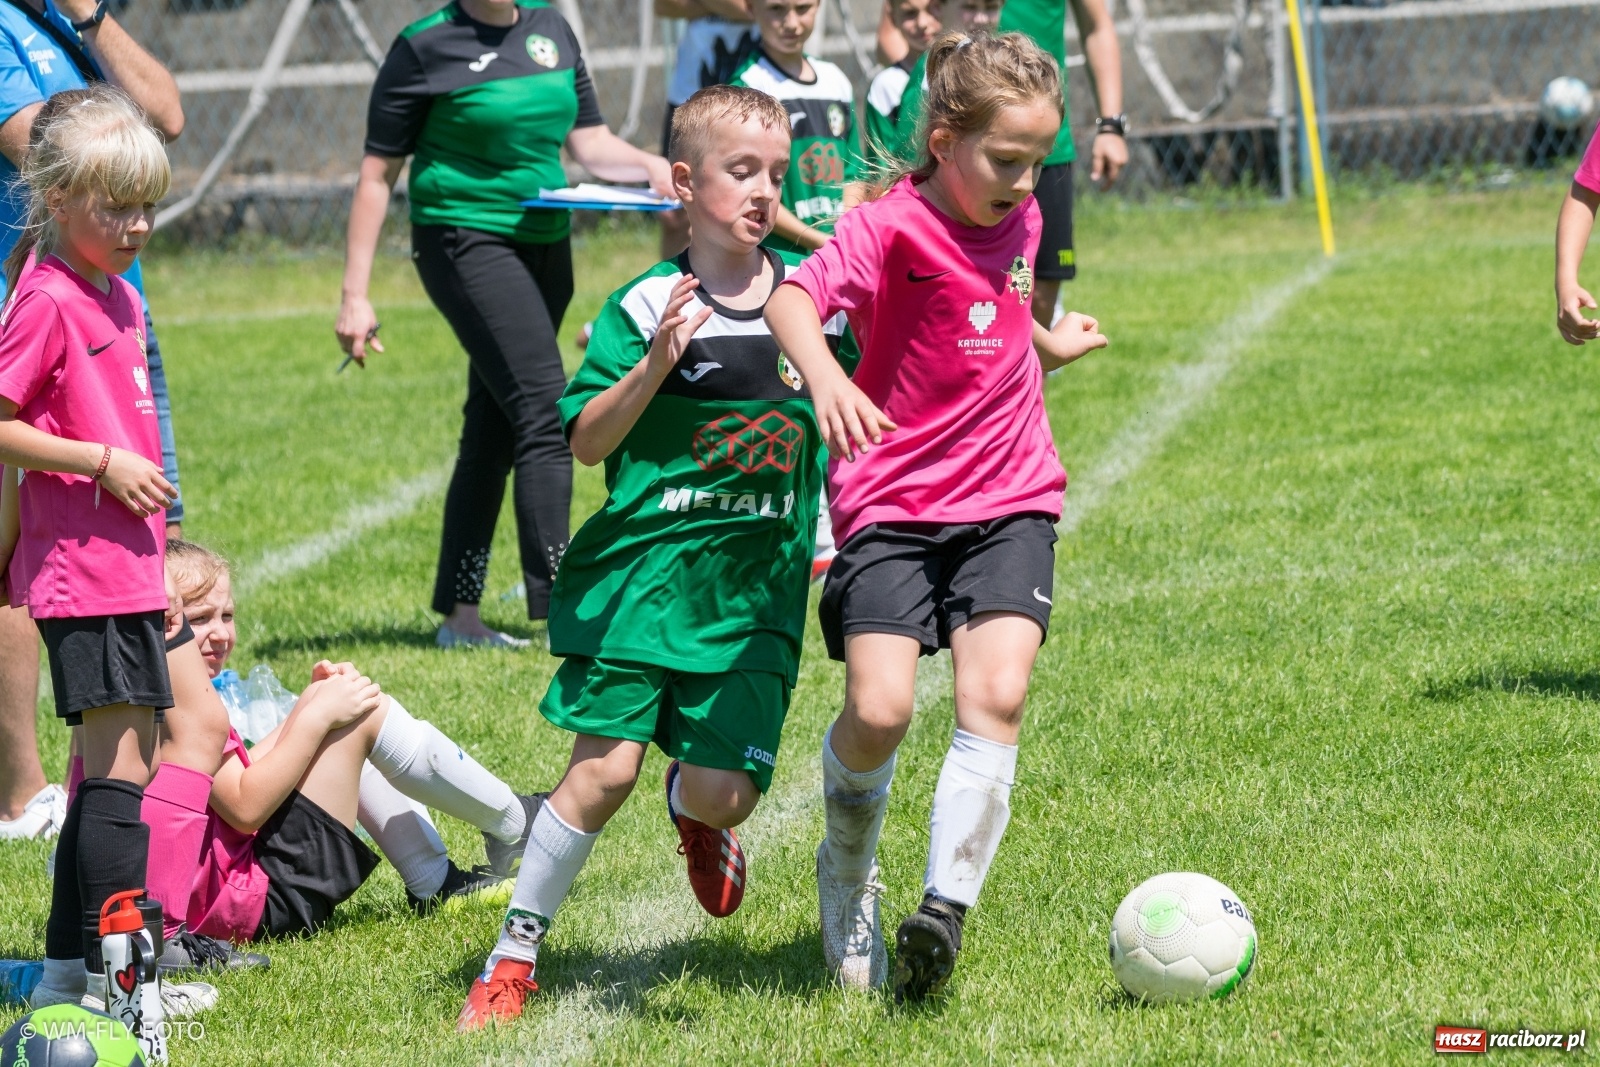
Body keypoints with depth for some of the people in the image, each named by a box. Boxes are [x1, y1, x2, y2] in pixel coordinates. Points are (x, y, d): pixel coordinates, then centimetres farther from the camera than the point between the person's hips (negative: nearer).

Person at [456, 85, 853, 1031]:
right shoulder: (647, 307, -5)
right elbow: (587, 442, -9)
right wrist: (655, 365, -21)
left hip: (757, 590, 3)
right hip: (642, 571, -3)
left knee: (724, 793, -8)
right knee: (606, 768, -10)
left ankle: (694, 811, 30)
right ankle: (514, 956, 5)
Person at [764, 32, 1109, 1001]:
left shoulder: (1018, 220, 8)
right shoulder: (893, 228, -14)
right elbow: (794, 298, -34)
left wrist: (1047, 343, 39)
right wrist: (825, 377, -52)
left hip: (1009, 501, 5)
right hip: (895, 506, -4)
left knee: (996, 695, -17)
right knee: (879, 711, -15)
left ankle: (945, 910, -15)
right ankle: (849, 874, 16)